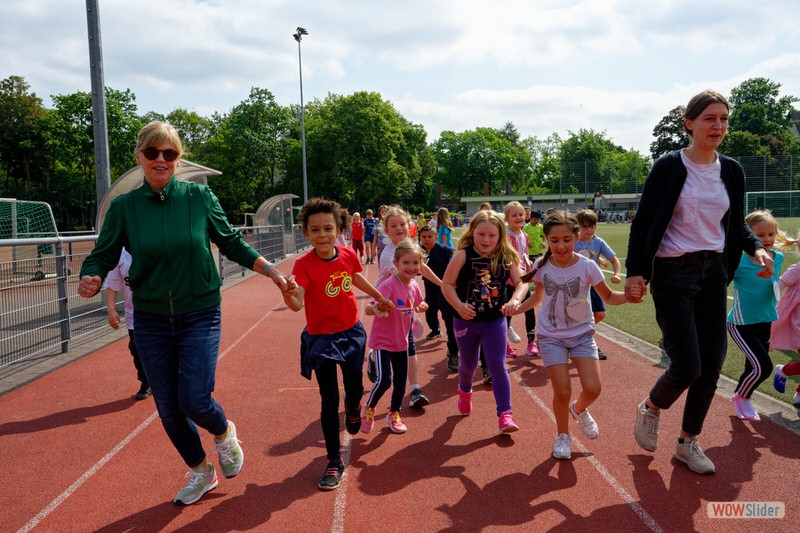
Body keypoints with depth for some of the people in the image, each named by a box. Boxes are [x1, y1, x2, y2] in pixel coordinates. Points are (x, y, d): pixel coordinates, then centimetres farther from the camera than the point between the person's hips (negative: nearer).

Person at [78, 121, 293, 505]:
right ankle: (200, 472, 36)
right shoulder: (124, 206, -3)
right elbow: (103, 256, -1)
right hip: (151, 321, 2)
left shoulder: (199, 196, -5)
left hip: (200, 315, -2)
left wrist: (270, 269, -5)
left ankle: (224, 433, 27)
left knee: (194, 401, -10)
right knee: (168, 409, 10)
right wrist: (91, 280, -23)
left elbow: (231, 243, 3)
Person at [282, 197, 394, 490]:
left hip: (351, 332, 4)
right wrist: (287, 292, -57)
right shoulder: (304, 264, -23)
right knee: (329, 402, 0)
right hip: (321, 339, -4)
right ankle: (334, 462, 17)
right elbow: (297, 304, -35)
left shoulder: (348, 254, -10)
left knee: (354, 389, 20)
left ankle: (353, 407, 58)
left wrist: (379, 297, 26)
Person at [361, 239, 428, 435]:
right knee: (384, 379, -16)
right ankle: (368, 408, 15)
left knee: (401, 382, 12)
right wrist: (375, 308, -49)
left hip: (401, 341, 6)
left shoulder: (414, 285, -2)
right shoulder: (388, 285, -23)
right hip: (382, 340, -6)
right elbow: (368, 308, -31)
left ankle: (394, 414, 37)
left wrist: (421, 307, 2)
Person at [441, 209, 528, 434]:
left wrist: (515, 300, -25)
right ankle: (465, 391, 51)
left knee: (498, 365, -5)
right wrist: (459, 305, -24)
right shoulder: (463, 256, -14)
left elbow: (521, 282, -6)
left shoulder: (507, 258, -7)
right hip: (467, 321, 0)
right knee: (469, 364, 18)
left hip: (496, 320, 1)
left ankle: (505, 414, 3)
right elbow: (446, 284, -11)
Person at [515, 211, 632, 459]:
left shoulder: (587, 266, -13)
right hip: (551, 336, 0)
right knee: (562, 392, -6)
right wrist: (516, 308, -8)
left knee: (593, 388, -10)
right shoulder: (542, 266, -9)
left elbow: (608, 296, -3)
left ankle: (579, 410, 28)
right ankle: (562, 434, 23)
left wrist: (628, 295, -23)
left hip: (582, 334, 0)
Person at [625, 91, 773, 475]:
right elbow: (642, 222, -6)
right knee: (687, 366, -8)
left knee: (711, 366, 6)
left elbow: (736, 224, 17)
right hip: (673, 273, -5)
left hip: (714, 273, 5)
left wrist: (756, 248, -3)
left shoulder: (732, 171, 7)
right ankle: (650, 409, 24)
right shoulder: (669, 167, -7)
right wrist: (635, 271, -14)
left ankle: (688, 442, 25)